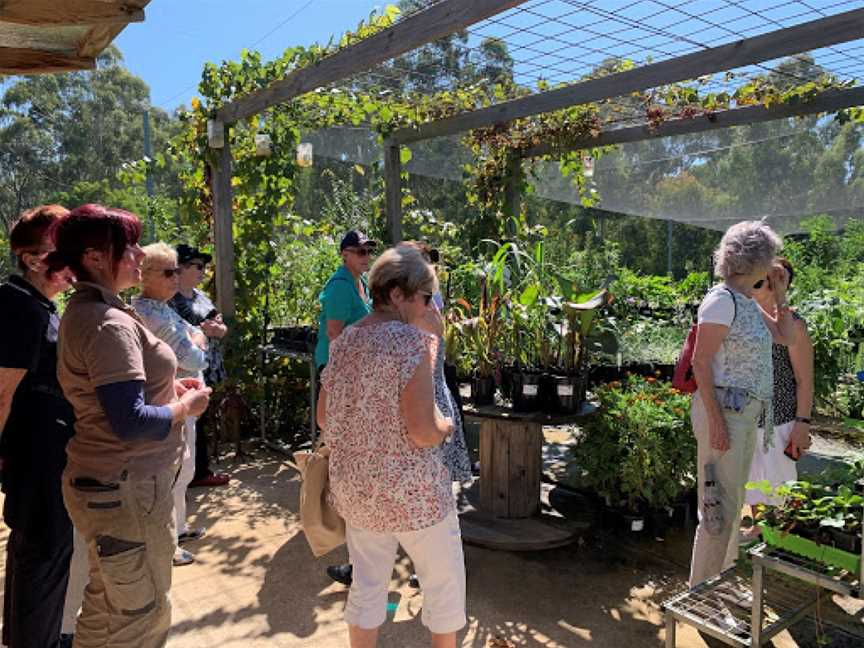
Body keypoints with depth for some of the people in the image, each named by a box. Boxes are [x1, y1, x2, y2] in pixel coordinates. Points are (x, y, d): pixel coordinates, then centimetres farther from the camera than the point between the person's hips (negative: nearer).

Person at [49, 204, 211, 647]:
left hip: (101, 482, 10)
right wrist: (186, 406, -13)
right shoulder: (110, 324, -23)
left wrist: (165, 388, 8)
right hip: (125, 492, -10)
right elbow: (131, 424, -29)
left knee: (106, 604, 25)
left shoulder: (82, 310, 8)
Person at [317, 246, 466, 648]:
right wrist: (445, 426, -4)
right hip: (411, 490, -6)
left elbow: (324, 418, 11)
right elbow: (423, 431, -24)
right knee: (445, 582, 17)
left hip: (355, 488, 7)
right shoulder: (411, 340, -19)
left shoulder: (343, 342, 3)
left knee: (367, 584, 22)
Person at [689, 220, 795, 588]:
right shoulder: (722, 301, -14)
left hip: (747, 414, 10)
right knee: (721, 504, -5)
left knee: (733, 501, 18)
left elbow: (783, 337, 26)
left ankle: (721, 576, 33)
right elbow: (700, 363, -19)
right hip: (724, 410, -10)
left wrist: (781, 296, 16)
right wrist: (716, 420, -22)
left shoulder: (749, 302, 13)